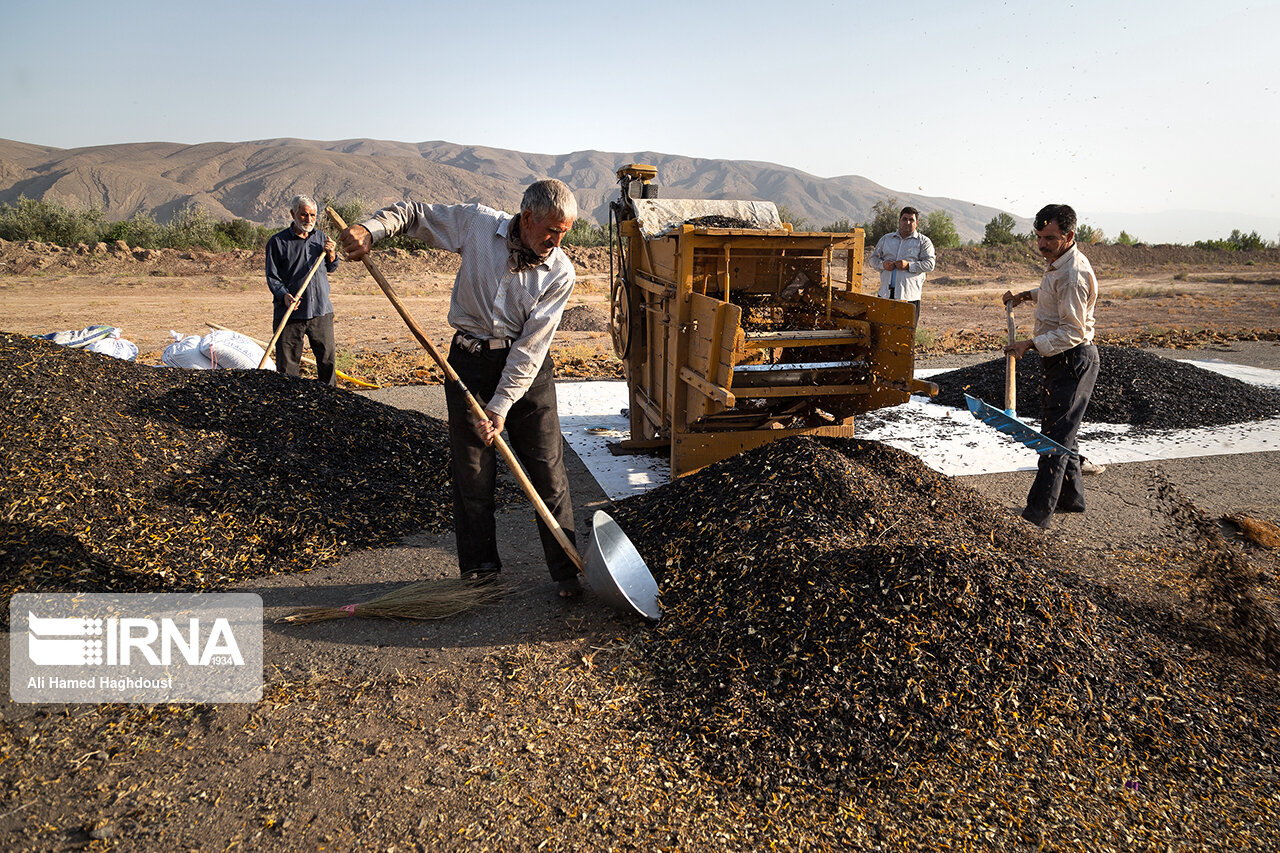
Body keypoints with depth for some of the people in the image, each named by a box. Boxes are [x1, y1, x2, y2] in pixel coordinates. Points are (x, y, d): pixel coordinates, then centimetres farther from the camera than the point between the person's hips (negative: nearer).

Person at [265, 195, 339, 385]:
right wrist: (284, 296, -20)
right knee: (287, 361, 0)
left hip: (321, 311, 3)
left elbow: (331, 268, 23)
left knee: (328, 359, 8)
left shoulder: (321, 237, 12)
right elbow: (272, 276, -3)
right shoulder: (278, 241, -1)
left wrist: (331, 255, 1)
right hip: (290, 312, -3)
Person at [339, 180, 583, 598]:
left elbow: (531, 346, -14)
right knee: (472, 471, 5)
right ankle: (479, 565, 21)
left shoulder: (560, 272, -11)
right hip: (470, 362, 1)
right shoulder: (476, 224, -7)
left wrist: (501, 406, -18)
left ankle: (566, 569, 13)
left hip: (528, 368, -1)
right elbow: (414, 213, 8)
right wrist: (371, 229, -11)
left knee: (548, 470, 0)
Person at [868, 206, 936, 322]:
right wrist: (882, 264, -6)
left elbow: (930, 264, -3)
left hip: (909, 295, -3)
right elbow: (873, 258, 17)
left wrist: (909, 266, -17)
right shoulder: (886, 239, 17)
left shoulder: (924, 242, 7)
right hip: (885, 293, 3)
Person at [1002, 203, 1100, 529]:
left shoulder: (1073, 274, -23)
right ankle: (1072, 497, 33)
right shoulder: (1059, 263, 9)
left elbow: (1072, 331, -24)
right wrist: (1027, 295, 19)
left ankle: (1038, 515, -8)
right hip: (1060, 359, 11)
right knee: (1059, 431, 19)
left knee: (1056, 436, -10)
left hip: (1074, 360, -11)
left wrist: (1031, 344, -24)